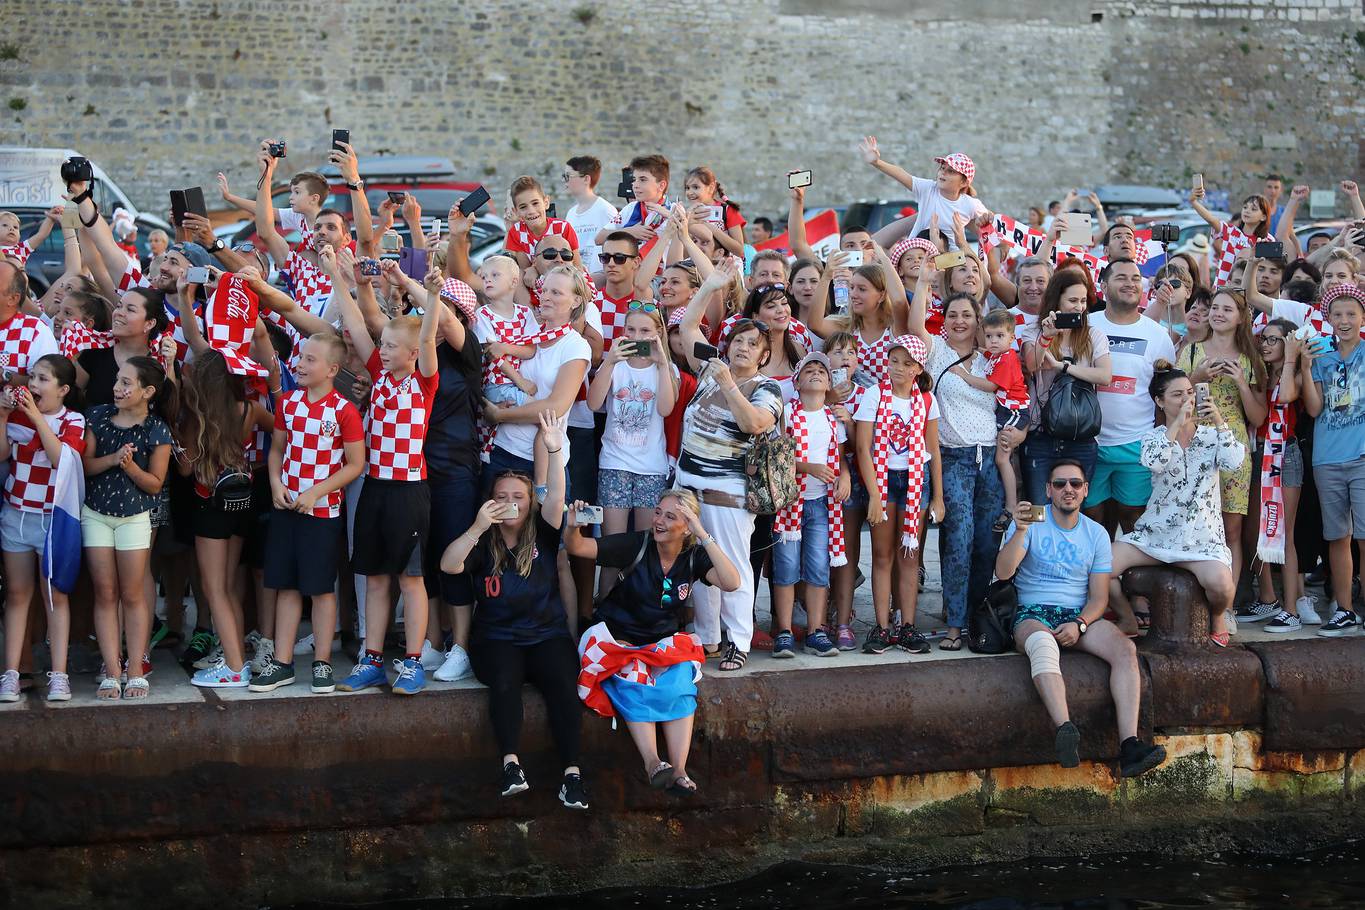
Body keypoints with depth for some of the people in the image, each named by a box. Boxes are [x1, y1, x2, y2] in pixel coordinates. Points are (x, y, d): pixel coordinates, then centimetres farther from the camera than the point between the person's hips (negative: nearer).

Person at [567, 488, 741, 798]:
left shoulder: (694, 557, -2)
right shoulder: (637, 545, -8)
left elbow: (731, 583, -20)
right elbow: (578, 548, -13)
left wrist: (704, 537, -24)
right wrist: (573, 528, -37)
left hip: (663, 642, 2)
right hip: (618, 636, -2)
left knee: (678, 681, -30)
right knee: (633, 680, -33)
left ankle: (679, 770, -36)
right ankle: (653, 763, -39)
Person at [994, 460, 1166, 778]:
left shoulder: (1096, 534, 12)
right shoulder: (1031, 521, 4)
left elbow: (1099, 597, 8)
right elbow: (1003, 572, -10)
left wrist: (1079, 624, -13)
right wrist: (1021, 531, -25)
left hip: (1081, 616, 3)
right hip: (1033, 614, -3)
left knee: (1125, 648, -26)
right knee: (1043, 643, -40)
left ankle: (1129, 746, -37)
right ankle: (1065, 728, -59)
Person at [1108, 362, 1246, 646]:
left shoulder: (1211, 435, 6)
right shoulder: (1153, 437, 5)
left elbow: (1233, 462, -14)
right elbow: (1153, 463, -19)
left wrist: (1219, 422, -17)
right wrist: (1178, 423, -19)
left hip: (1202, 537, -1)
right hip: (1155, 532, 1)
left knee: (1221, 584, -32)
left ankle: (1217, 618, 6)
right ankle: (1128, 622, 8)